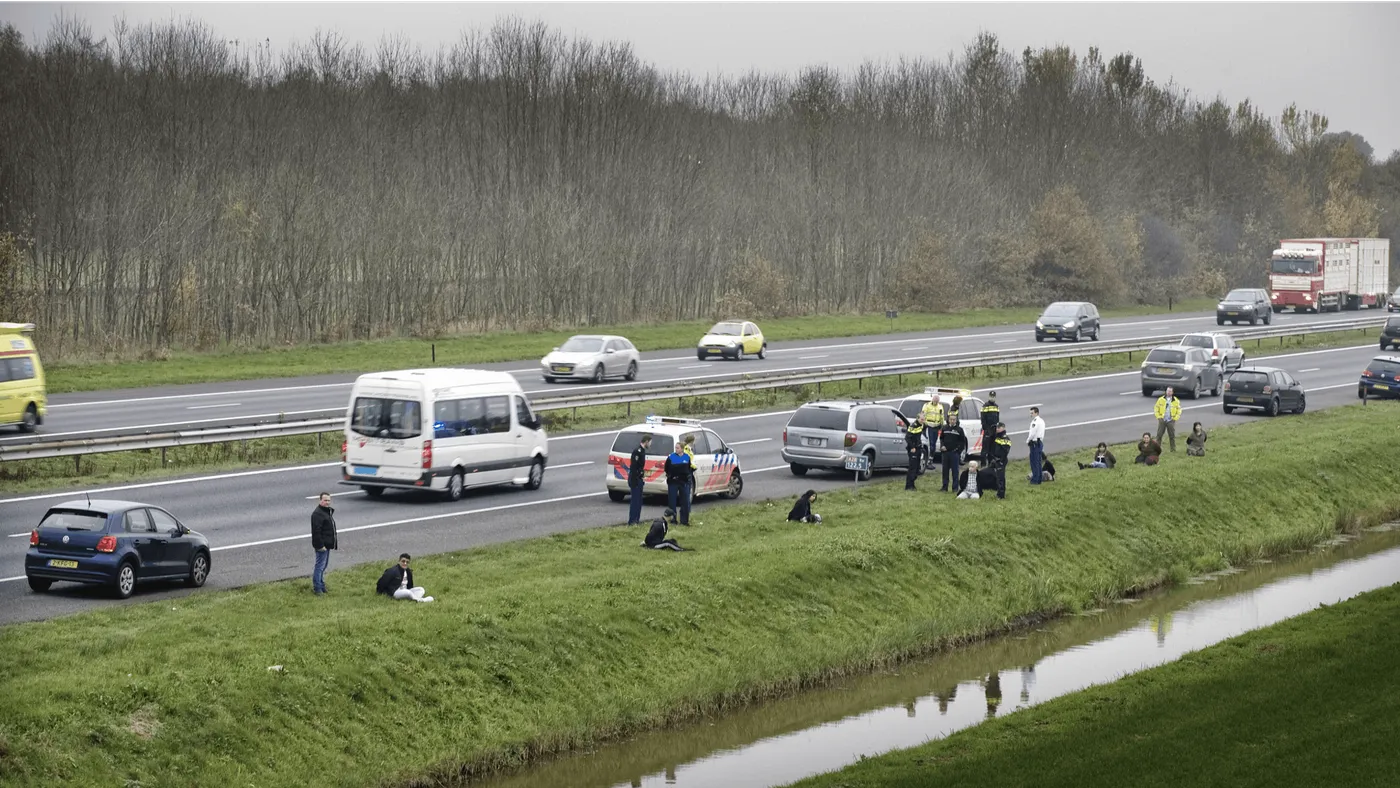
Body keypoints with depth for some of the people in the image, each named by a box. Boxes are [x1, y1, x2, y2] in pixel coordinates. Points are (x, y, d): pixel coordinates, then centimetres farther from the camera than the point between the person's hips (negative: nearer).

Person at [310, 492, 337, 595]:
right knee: (320, 566, -7)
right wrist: (320, 545, -24)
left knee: (324, 565, 17)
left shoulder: (328, 511, 15)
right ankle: (317, 588, -4)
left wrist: (333, 543, 24)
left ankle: (321, 586, 27)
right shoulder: (317, 513, -18)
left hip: (327, 544, 10)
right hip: (321, 545, -10)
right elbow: (316, 531, -23)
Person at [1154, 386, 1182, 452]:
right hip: (1162, 420, 0)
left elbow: (1179, 411, 7)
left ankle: (1173, 449, 11)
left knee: (1172, 436, 3)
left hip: (1171, 421, 0)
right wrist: (1158, 417, -3)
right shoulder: (1161, 399, 3)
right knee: (1159, 435, 1)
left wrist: (1175, 418, -3)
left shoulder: (1176, 401, 2)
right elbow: (1156, 409, 6)